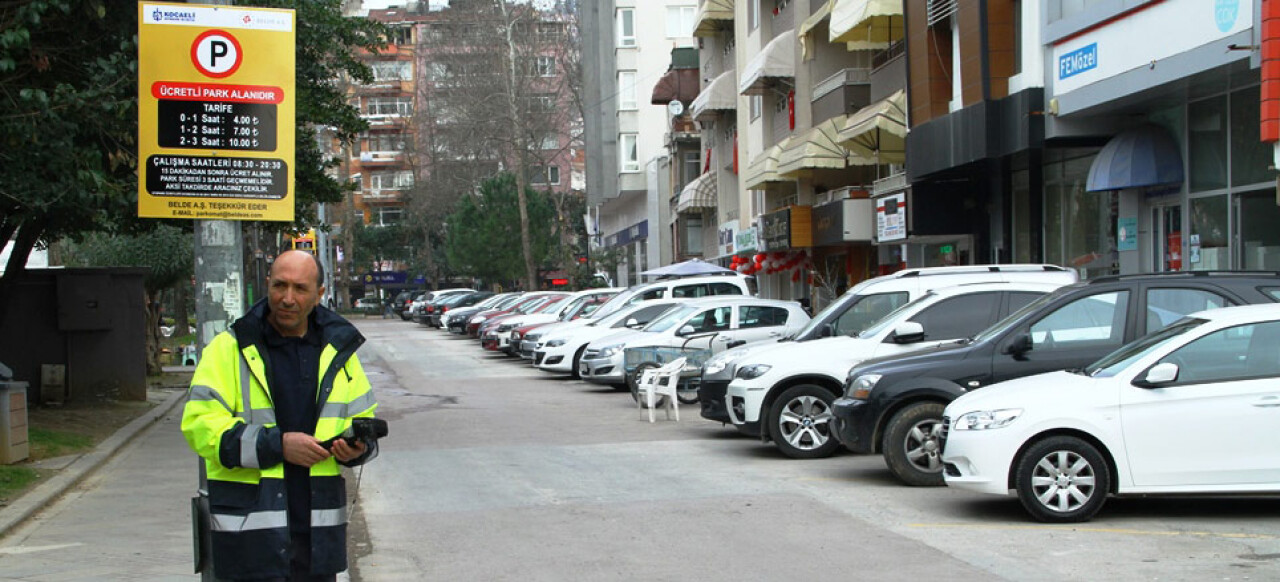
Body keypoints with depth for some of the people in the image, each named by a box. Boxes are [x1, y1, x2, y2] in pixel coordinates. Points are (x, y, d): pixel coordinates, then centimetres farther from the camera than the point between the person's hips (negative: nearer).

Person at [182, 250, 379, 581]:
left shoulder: (338, 351, 12)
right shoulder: (229, 349, -2)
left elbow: (364, 418, 20)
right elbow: (199, 424, -11)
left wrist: (357, 447, -5)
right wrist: (277, 444, -19)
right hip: (250, 528, -4)